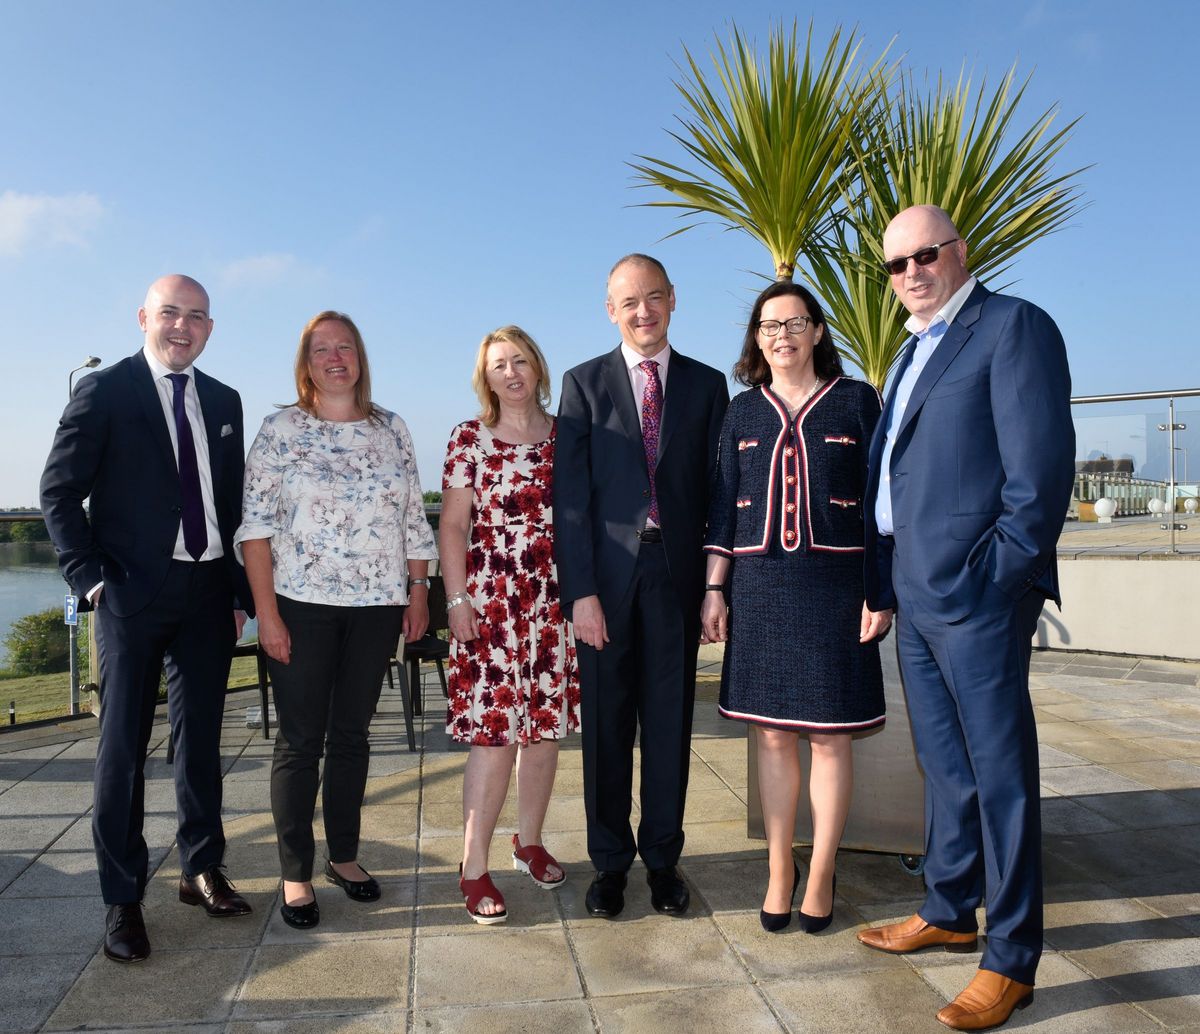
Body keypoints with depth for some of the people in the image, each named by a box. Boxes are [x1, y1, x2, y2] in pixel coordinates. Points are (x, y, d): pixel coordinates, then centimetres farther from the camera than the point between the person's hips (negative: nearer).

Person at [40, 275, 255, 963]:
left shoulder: (224, 402, 11)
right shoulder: (104, 391, -1)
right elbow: (59, 488, -2)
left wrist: (240, 592, 8)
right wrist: (89, 574, -9)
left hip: (209, 592, 4)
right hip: (133, 594, -4)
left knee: (202, 738, 12)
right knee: (124, 744, 3)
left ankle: (203, 871, 26)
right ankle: (124, 899, 15)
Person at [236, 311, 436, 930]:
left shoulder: (391, 430, 8)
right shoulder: (281, 429, -1)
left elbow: (414, 518, 10)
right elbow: (255, 525, -5)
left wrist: (419, 591, 5)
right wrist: (266, 614, -11)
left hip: (376, 606, 3)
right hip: (302, 604, -3)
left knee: (352, 733, 12)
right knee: (300, 739, 3)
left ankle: (344, 855, 27)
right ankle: (295, 874, 16)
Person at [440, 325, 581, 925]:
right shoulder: (470, 439, 1)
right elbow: (453, 526, -1)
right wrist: (457, 601, -7)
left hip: (556, 599, 3)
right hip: (491, 599, -3)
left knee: (547, 725, 10)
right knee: (494, 731, -4)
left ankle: (530, 841, 29)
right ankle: (474, 869, 8)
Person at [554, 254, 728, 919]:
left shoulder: (706, 385, 8)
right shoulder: (584, 383, 4)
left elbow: (717, 489, 7)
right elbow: (569, 495, -2)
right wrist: (580, 591, -10)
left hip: (676, 572, 1)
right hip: (605, 575, -1)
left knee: (669, 721, 10)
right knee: (605, 724, 8)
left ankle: (663, 858, 26)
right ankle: (610, 860, 25)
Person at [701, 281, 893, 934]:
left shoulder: (856, 401, 3)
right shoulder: (742, 413, 10)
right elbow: (722, 508, 10)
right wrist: (714, 589, 4)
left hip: (833, 587, -2)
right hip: (760, 590, 2)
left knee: (829, 735, 4)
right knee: (772, 734, 7)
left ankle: (821, 874, 20)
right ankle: (779, 872, 21)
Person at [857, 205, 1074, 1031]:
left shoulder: (1014, 326, -6)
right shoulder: (918, 349, 20)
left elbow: (1042, 464, -15)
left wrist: (1001, 576, -17)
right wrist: (886, 582, 13)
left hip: (975, 593, -8)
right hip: (916, 594, 8)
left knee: (999, 771, 1)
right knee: (945, 764, 17)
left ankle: (1012, 960, 15)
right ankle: (948, 914, 32)